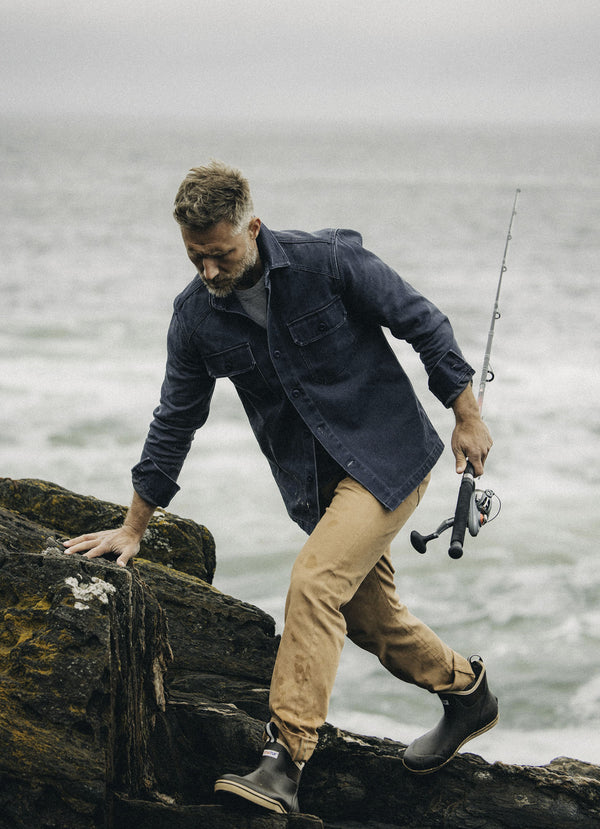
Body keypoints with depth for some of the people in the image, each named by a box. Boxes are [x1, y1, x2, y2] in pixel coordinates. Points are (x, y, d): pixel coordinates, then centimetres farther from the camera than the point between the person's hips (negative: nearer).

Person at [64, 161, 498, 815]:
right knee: (370, 619, 12)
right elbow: (175, 420, 8)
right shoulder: (196, 315, -2)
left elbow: (423, 324, -8)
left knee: (314, 580, -23)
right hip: (315, 483, 6)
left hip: (388, 456, -6)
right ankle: (467, 693, 39)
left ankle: (283, 765, -25)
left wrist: (467, 417, -5)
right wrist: (133, 528, 10)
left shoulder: (328, 262, -17)